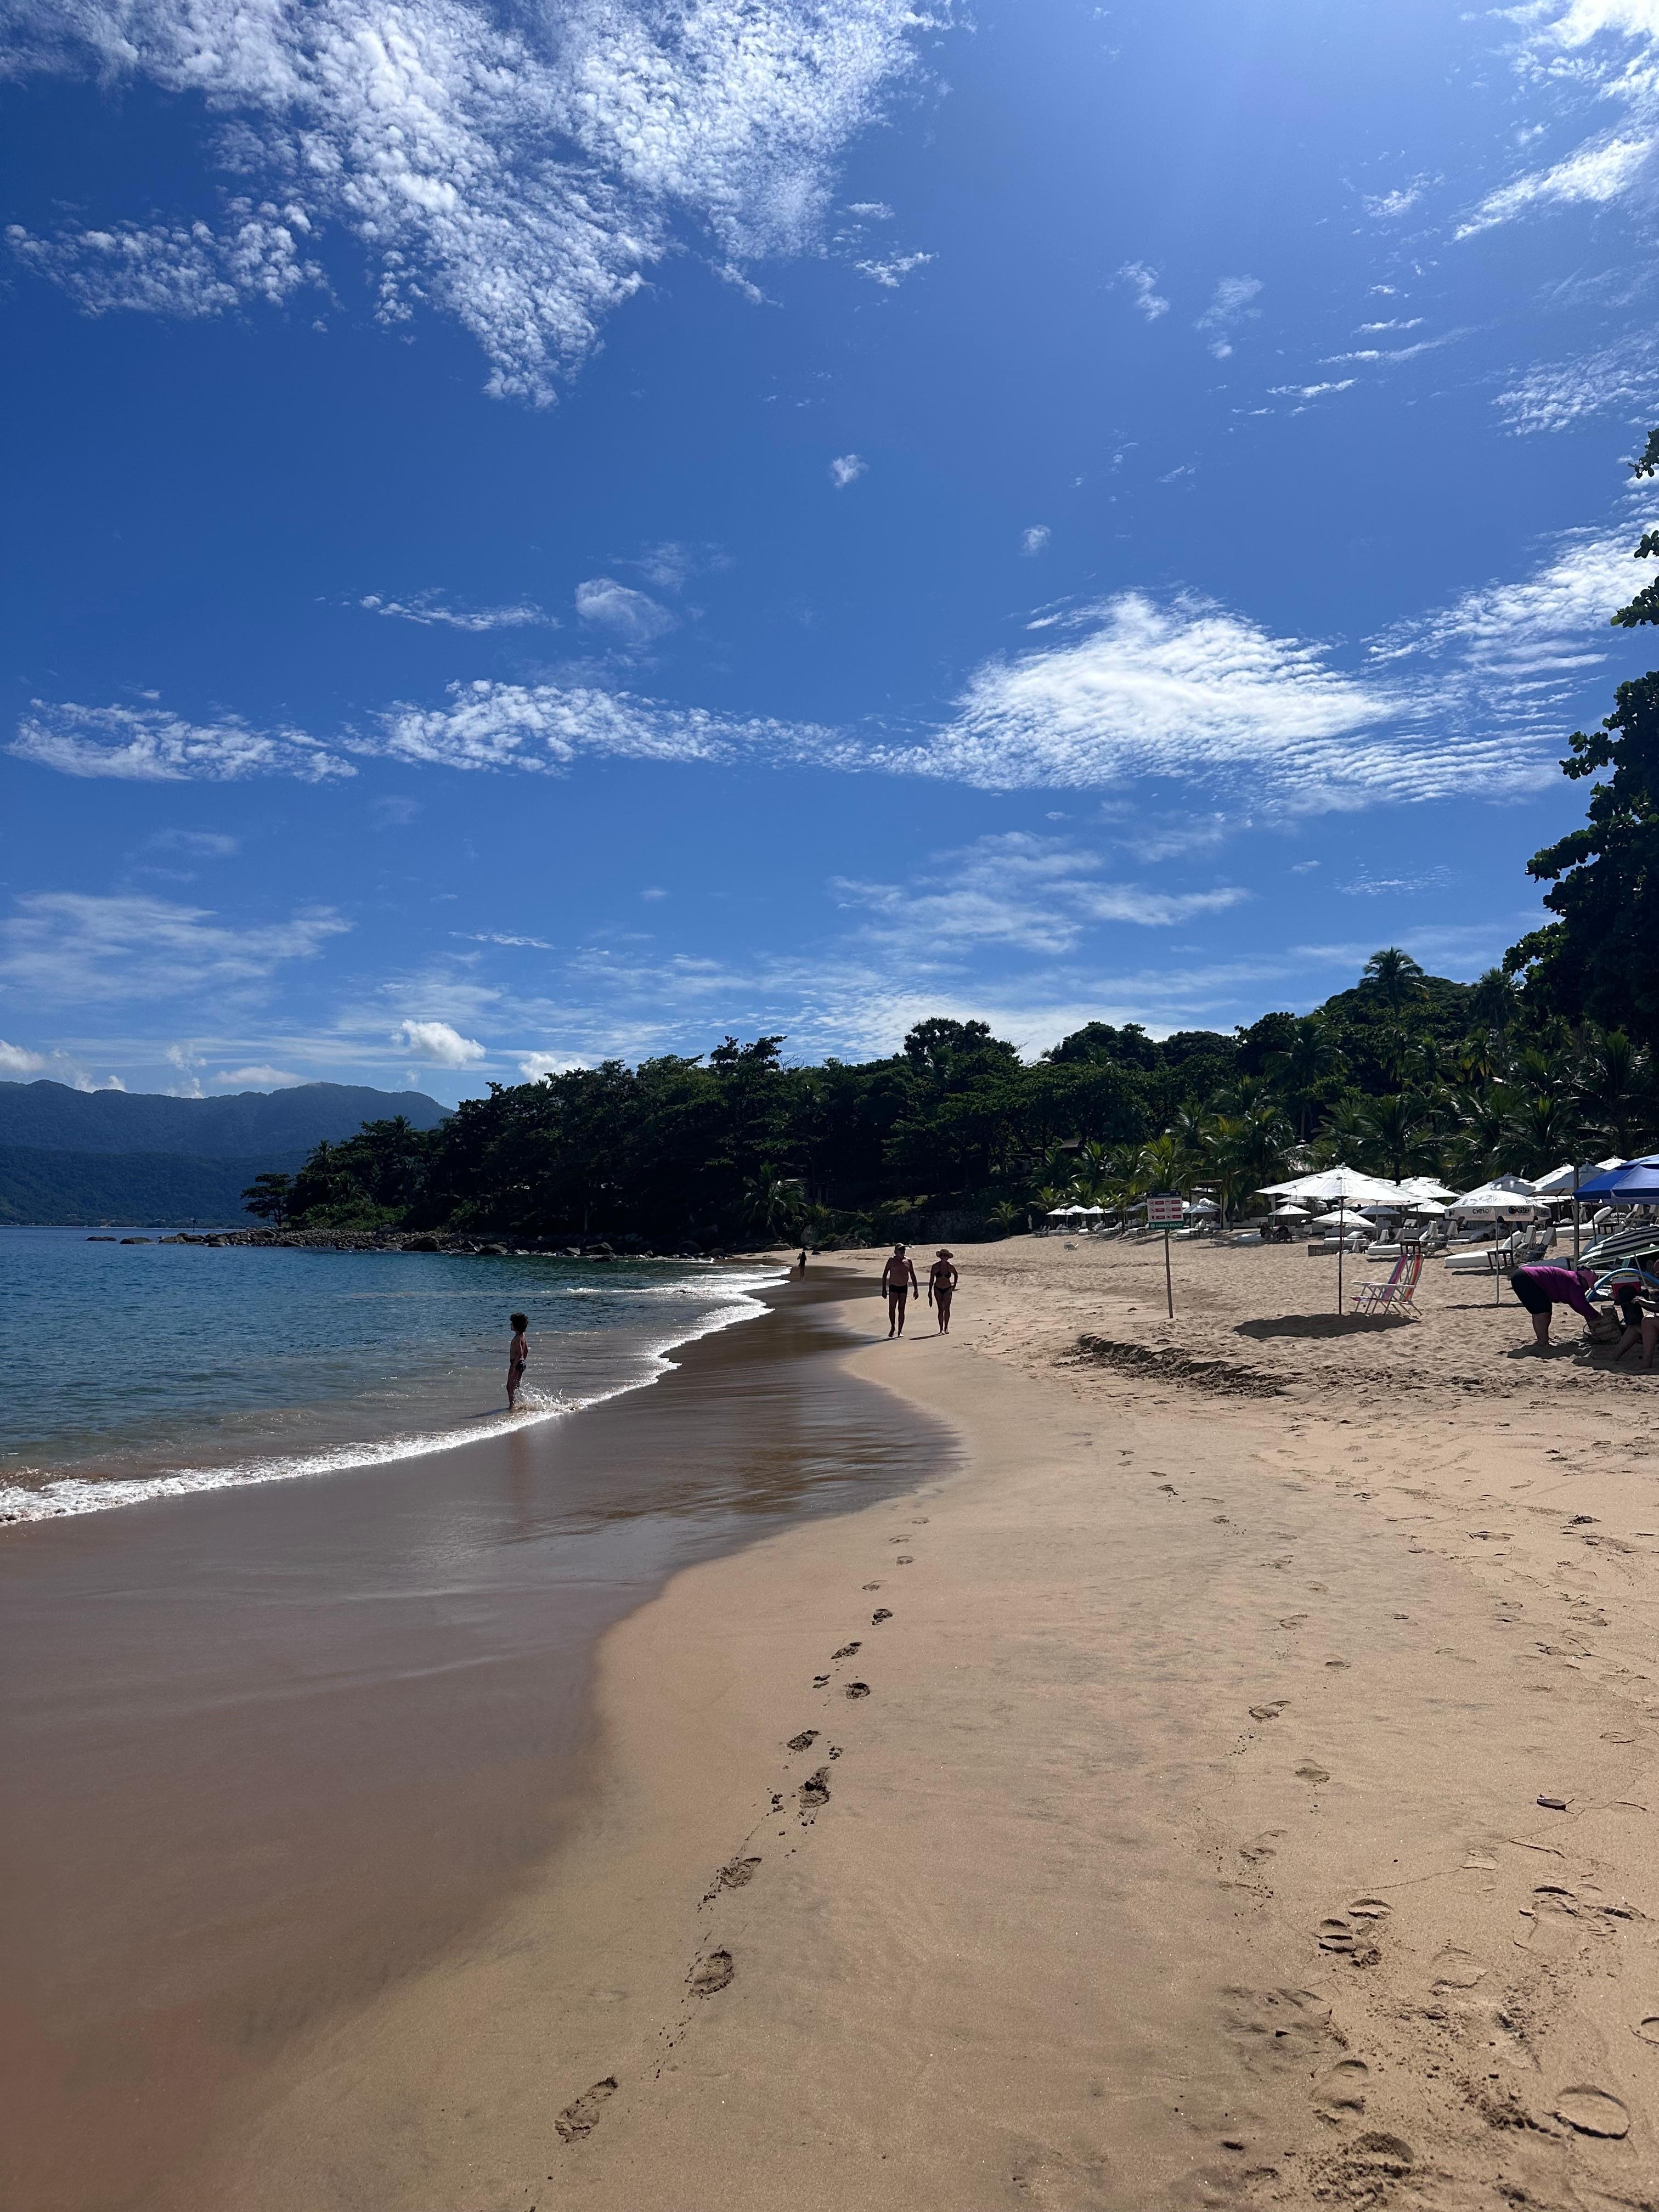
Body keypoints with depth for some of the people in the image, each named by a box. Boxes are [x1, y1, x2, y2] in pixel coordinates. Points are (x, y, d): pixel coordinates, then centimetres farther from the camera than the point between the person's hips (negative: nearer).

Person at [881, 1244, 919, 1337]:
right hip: (893, 1287, -2)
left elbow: (913, 1275, 11)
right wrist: (884, 1290, -5)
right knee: (892, 1308, -11)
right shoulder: (892, 1261, -2)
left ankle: (900, 1331, 7)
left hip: (904, 1287, 2)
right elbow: (884, 1275, 0)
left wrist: (916, 1289, 7)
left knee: (901, 1309, 1)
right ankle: (893, 1327, 10)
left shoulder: (908, 1261, 5)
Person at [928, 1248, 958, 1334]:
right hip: (938, 1290, 0)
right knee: (940, 1309, -3)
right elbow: (931, 1279, -1)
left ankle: (946, 1328, 1)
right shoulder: (935, 1266, -9)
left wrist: (954, 1285, 13)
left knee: (947, 1308, -11)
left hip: (948, 1289, 0)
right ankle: (941, 1329, 4)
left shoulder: (950, 1266, -7)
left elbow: (956, 1275, 14)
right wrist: (930, 1292, -1)